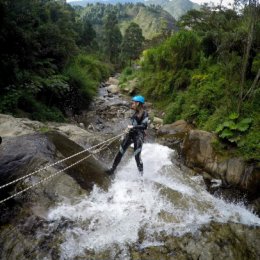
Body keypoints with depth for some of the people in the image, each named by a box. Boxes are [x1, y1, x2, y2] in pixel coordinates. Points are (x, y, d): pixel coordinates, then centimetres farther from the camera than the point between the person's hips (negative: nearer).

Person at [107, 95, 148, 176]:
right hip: (130, 134, 7)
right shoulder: (136, 113, 11)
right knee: (120, 152, 7)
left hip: (139, 136, -7)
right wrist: (128, 128, 2)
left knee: (137, 156, -7)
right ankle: (113, 169, 17)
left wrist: (133, 127, -22)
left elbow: (144, 126, -21)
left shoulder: (144, 114, -11)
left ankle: (141, 175, 6)